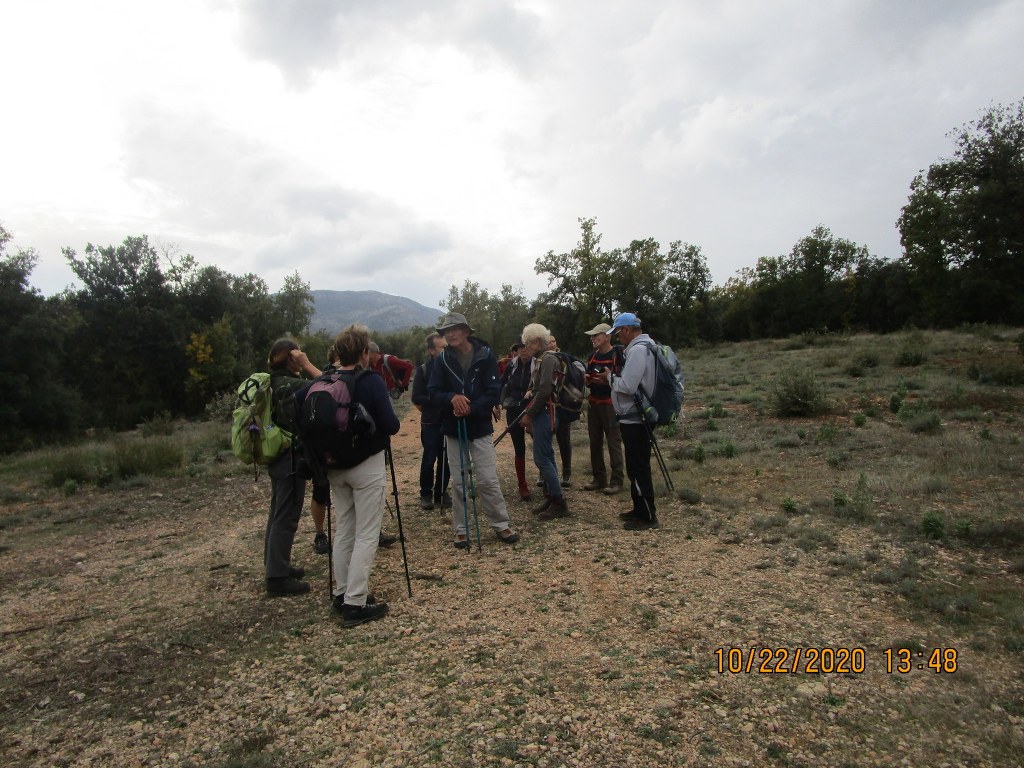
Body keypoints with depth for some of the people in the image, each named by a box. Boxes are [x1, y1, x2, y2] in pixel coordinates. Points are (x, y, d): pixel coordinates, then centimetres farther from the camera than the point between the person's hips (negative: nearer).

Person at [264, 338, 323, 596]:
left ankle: (275, 566, 29)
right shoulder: (290, 384, -20)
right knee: (287, 516, -3)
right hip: (291, 458, -10)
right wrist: (307, 365, -19)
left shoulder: (273, 383, 8)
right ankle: (277, 577, 4)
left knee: (279, 513, 18)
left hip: (277, 455, 10)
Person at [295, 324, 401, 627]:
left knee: (343, 530, 16)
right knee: (366, 534, 1)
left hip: (335, 466, 6)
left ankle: (341, 594, 24)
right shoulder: (372, 382, -16)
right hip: (367, 465, -6)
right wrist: (392, 421, 3)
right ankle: (356, 603, 2)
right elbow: (391, 426, -20)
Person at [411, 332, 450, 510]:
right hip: (430, 423, -2)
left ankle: (441, 493, 21)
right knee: (429, 459, 2)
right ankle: (426, 494, 18)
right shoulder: (423, 369, -2)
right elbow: (416, 398, -6)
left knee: (446, 460, 7)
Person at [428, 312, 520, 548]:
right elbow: (433, 392, -4)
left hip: (480, 428, -2)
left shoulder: (485, 356, -6)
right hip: (453, 429, 2)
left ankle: (501, 525, 16)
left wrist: (471, 409, -23)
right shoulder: (442, 360, -1)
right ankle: (461, 530, 21)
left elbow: (494, 392, -9)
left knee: (488, 480, 0)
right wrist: (452, 398, -25)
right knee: (458, 482, 8)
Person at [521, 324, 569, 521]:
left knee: (542, 458, -9)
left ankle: (559, 503, -3)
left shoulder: (548, 358, -13)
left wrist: (529, 414, -17)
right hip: (541, 414, 10)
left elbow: (545, 390, -22)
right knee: (546, 458, 12)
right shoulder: (540, 359, 16)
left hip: (545, 413, -10)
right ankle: (551, 499, 19)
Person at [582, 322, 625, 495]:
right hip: (593, 403, 7)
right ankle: (599, 479, 19)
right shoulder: (592, 356, 14)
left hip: (610, 404, -7)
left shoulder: (618, 355, -8)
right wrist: (586, 379, 2)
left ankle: (616, 481, 3)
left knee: (613, 442, -5)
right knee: (595, 442, 10)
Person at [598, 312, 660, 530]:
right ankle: (640, 509, 28)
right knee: (636, 467, 18)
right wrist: (612, 378, 7)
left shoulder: (637, 350, -20)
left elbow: (627, 386, -25)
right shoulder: (643, 346, 13)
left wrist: (610, 377, -8)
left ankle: (648, 516, 6)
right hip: (636, 416, 10)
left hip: (634, 419, -10)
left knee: (638, 469, -2)